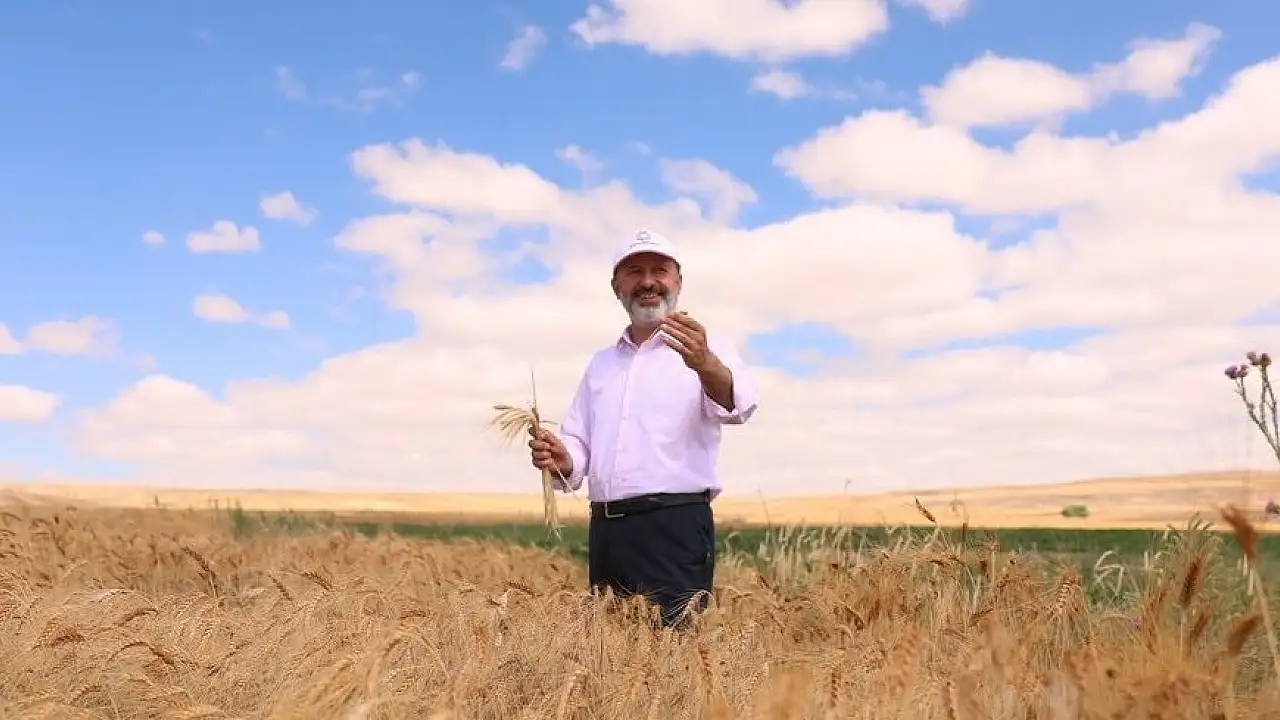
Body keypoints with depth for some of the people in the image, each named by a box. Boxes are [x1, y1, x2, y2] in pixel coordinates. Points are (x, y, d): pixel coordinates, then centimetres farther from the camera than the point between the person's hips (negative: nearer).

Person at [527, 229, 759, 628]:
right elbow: (577, 443, 19)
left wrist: (705, 364, -41)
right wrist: (561, 459, -6)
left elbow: (736, 405, -19)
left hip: (675, 528, -6)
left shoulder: (708, 350, 1)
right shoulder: (601, 363, 20)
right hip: (606, 531, 6)